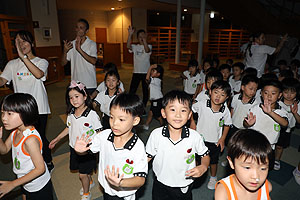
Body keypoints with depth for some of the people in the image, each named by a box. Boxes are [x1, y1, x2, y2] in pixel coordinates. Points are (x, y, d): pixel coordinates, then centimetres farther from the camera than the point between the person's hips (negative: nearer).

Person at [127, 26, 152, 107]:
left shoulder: (149, 46, 1)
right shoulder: (135, 47, 5)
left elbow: (147, 50, -23)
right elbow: (128, 46, -18)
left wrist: (144, 39, -34)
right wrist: (130, 34, -27)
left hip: (146, 72, -1)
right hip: (136, 72, 1)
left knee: (145, 91, 8)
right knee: (132, 91, 1)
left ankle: (143, 106, 23)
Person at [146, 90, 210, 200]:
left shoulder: (195, 136, -18)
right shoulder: (156, 134, -17)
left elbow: (205, 155, -1)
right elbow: (147, 156, -5)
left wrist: (203, 167, -20)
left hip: (184, 187, 0)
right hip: (161, 186, 1)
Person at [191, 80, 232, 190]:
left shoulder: (225, 111, -17)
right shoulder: (202, 104, -21)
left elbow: (227, 125, -1)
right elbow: (191, 110, -2)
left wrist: (222, 139, -5)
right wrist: (192, 122, -3)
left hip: (215, 141, 0)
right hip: (199, 138, 0)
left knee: (213, 161, 21)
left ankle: (213, 178, 47)